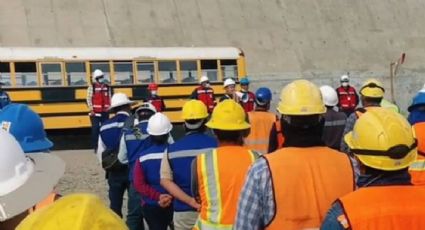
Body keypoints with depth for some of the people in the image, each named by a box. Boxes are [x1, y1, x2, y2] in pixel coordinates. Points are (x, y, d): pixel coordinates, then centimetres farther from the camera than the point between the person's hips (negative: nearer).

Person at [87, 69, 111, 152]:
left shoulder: (107, 87, 10)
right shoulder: (92, 87, -3)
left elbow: (109, 98, 13)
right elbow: (89, 99, -8)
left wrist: (109, 107, 2)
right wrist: (91, 109, -14)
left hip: (105, 112, 4)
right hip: (95, 112, -4)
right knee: (95, 129, -3)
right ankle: (96, 147, 2)